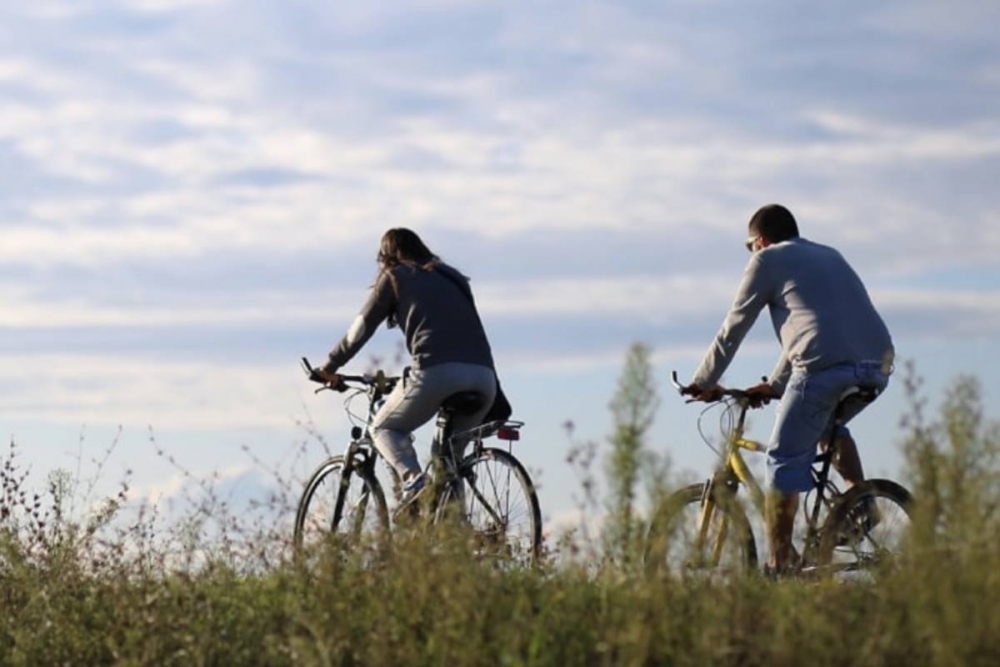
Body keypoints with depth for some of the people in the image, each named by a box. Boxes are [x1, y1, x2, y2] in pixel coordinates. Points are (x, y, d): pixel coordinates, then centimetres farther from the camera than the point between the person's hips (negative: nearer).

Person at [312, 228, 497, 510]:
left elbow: (362, 327, 16)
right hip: (483, 376, 5)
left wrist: (329, 368, 28)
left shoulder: (395, 277, 16)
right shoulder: (453, 278, 32)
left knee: (384, 428, 15)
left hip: (437, 371, -5)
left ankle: (413, 478, -12)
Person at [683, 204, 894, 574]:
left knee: (785, 461, 2)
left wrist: (704, 382, 26)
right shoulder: (829, 256, 32)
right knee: (828, 427, 34)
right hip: (878, 366, 7)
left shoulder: (768, 261, 11)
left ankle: (779, 565, -2)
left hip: (825, 367, -7)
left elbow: (733, 330, 14)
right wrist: (775, 385, 44)